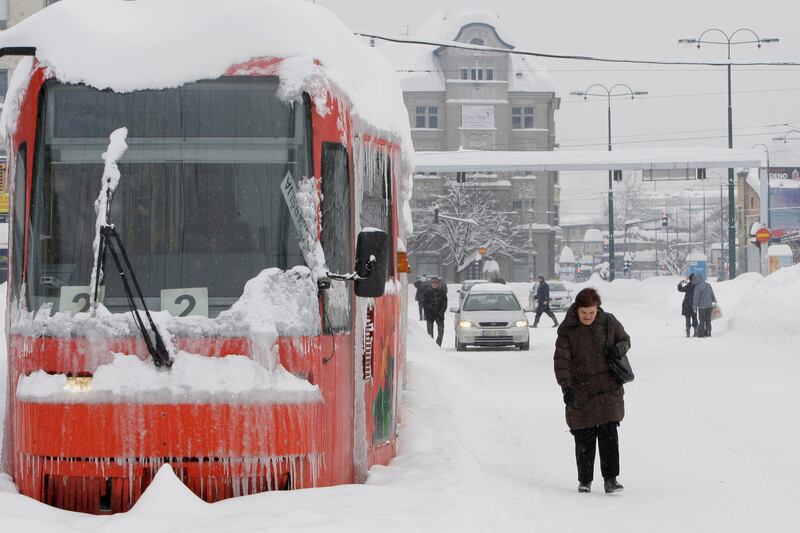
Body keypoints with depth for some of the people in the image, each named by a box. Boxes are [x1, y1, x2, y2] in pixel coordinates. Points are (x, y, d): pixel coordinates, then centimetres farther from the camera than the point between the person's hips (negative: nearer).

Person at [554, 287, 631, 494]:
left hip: (608, 389, 0)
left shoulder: (608, 322, 1)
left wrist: (618, 349, -9)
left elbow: (625, 340, 16)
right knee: (584, 438, 2)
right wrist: (566, 386, -24)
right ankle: (584, 481, 16)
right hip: (580, 392, 0)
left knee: (609, 434, -8)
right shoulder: (567, 329, -5)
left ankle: (610, 479, -3)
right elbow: (561, 360, -11)